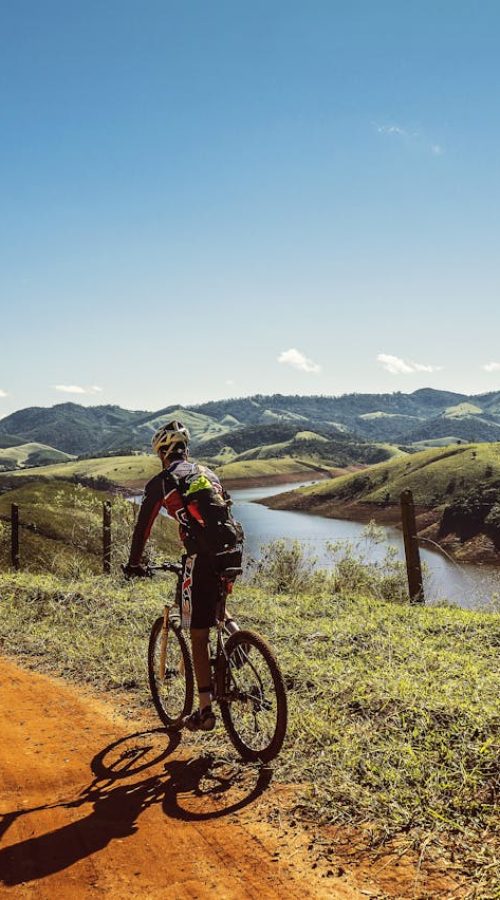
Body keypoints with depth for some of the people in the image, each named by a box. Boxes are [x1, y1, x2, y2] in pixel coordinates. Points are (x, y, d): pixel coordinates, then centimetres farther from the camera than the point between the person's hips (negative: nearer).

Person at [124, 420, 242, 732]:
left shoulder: (161, 481, 6)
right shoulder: (209, 473, 23)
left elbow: (143, 527, 9)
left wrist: (134, 564, 23)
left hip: (202, 559, -6)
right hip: (231, 554, 6)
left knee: (199, 637, 5)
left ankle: (206, 711, 10)